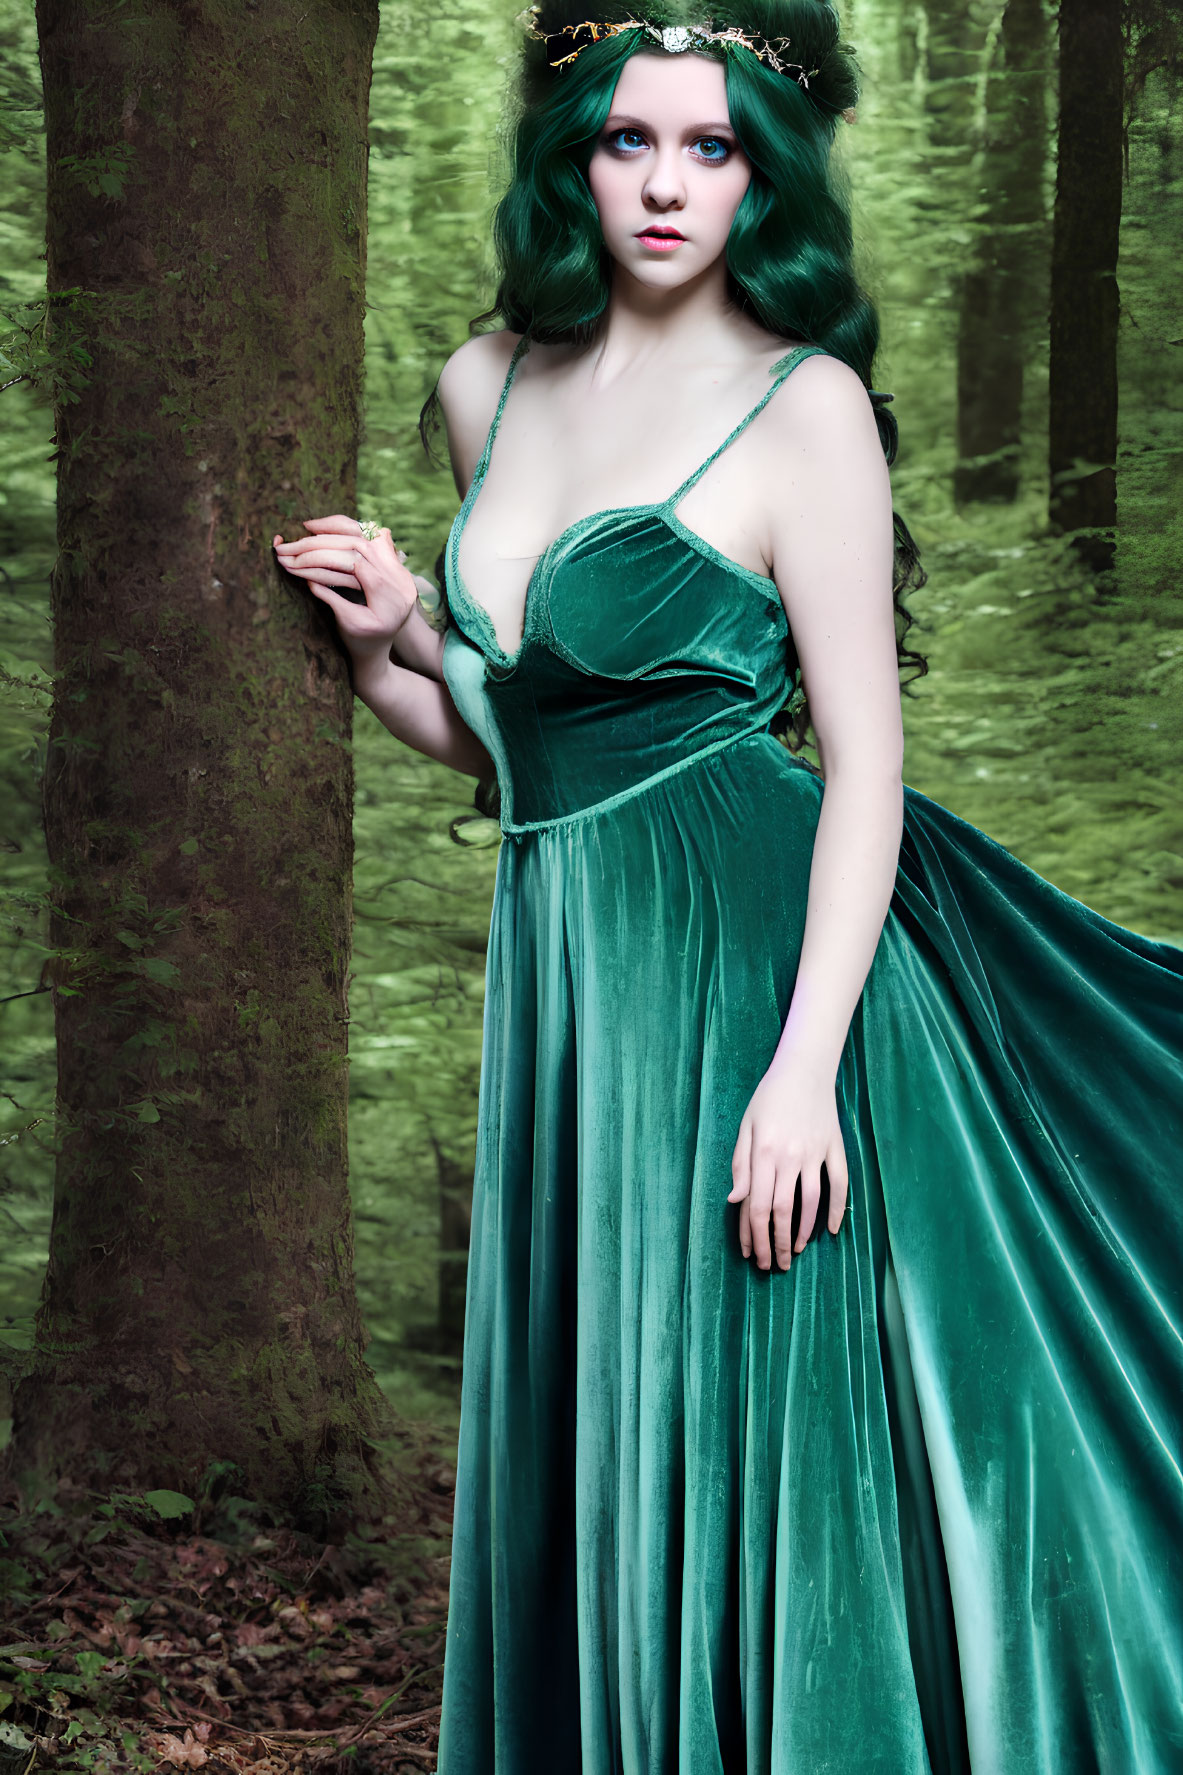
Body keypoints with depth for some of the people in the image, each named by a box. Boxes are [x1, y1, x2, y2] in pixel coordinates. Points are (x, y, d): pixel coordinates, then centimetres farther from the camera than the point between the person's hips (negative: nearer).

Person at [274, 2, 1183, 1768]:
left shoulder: (804, 407, -7)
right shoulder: (491, 385, 11)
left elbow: (864, 762, -11)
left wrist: (804, 1064, -20)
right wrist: (391, 640, 0)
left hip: (753, 955, -6)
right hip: (569, 970, 6)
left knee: (754, 1446, -2)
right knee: (593, 1460, 13)